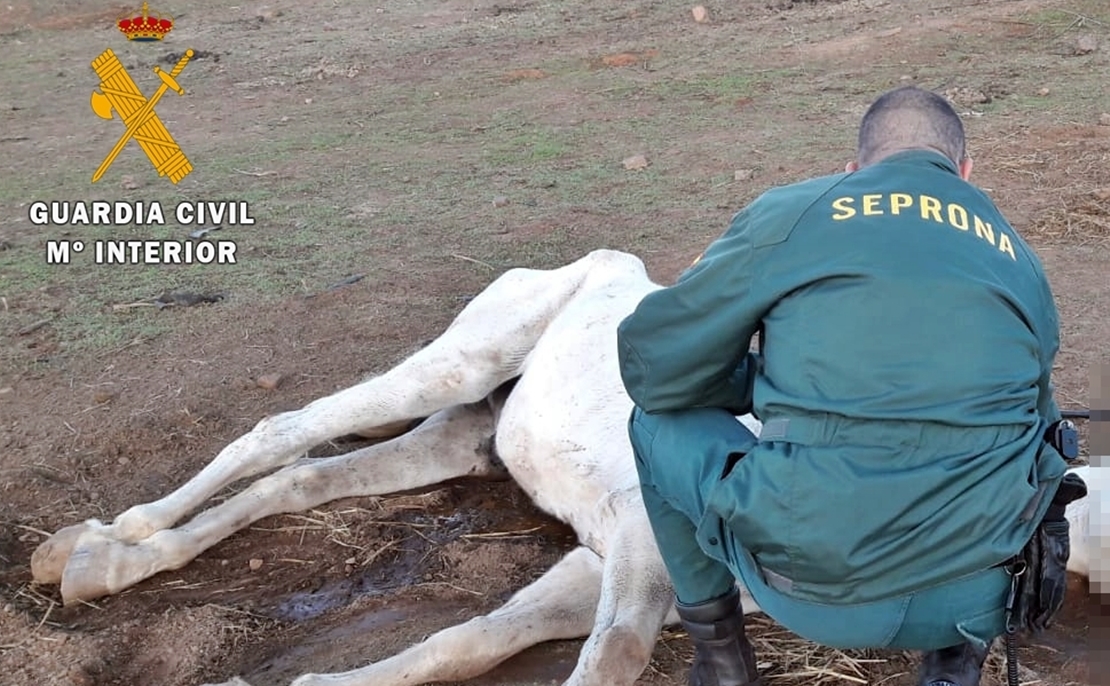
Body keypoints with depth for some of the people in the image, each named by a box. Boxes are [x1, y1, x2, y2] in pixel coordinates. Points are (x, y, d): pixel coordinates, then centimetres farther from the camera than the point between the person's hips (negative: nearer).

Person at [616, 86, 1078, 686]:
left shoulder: (790, 212, 5)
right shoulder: (1015, 254, 17)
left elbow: (651, 365, 8)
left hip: (809, 589, -3)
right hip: (971, 593, 4)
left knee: (658, 420, 22)